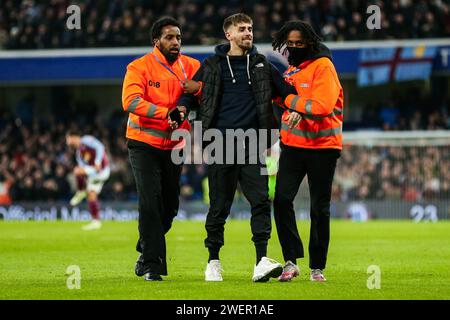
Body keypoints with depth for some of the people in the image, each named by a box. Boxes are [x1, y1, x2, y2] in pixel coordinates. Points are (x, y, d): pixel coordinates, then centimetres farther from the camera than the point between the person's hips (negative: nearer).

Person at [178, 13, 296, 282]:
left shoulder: (261, 64, 14)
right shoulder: (212, 65, 9)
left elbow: (287, 90, 18)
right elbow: (191, 92, 11)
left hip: (251, 143, 1)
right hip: (220, 142, -1)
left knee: (261, 200, -12)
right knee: (219, 206, 2)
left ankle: (262, 262, -17)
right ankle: (213, 262, 13)